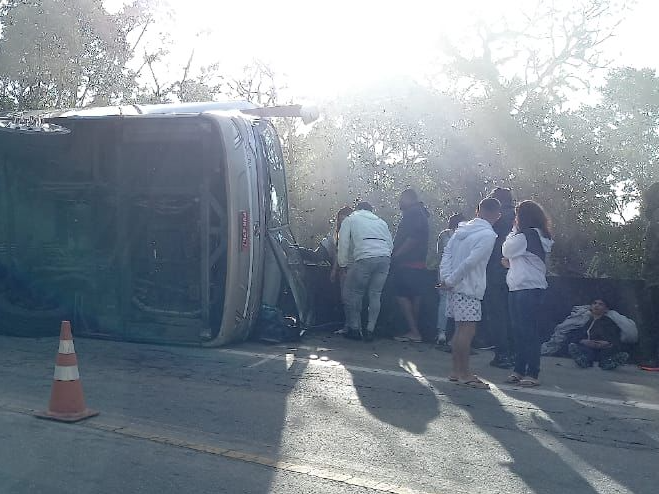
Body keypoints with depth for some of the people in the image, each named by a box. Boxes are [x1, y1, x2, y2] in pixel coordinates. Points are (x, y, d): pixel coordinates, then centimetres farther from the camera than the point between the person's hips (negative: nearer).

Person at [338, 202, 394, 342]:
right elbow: (390, 244, 21)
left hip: (365, 258, -4)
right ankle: (370, 330, 9)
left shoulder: (350, 219, 21)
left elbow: (343, 244, 11)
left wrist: (343, 264, 16)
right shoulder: (381, 222, 31)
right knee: (375, 295, 10)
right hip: (385, 258, 5)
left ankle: (354, 328, 10)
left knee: (353, 294, 7)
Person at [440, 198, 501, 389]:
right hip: (469, 289, -8)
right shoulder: (488, 235, -11)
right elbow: (470, 262, -18)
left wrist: (446, 279, 0)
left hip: (455, 287, 8)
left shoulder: (462, 229, 11)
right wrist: (450, 281, -11)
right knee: (467, 330, -5)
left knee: (460, 329, 14)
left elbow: (447, 253, 7)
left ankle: (456, 371, 19)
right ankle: (464, 374, -3)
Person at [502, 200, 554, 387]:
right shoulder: (540, 236, 16)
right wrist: (511, 263, 9)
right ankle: (519, 370, 16)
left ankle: (532, 374, -3)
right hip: (533, 288, 10)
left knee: (528, 331, -6)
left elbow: (505, 251, -4)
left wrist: (513, 231, 4)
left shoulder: (526, 235, -15)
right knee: (520, 331, 12)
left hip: (526, 289, -10)